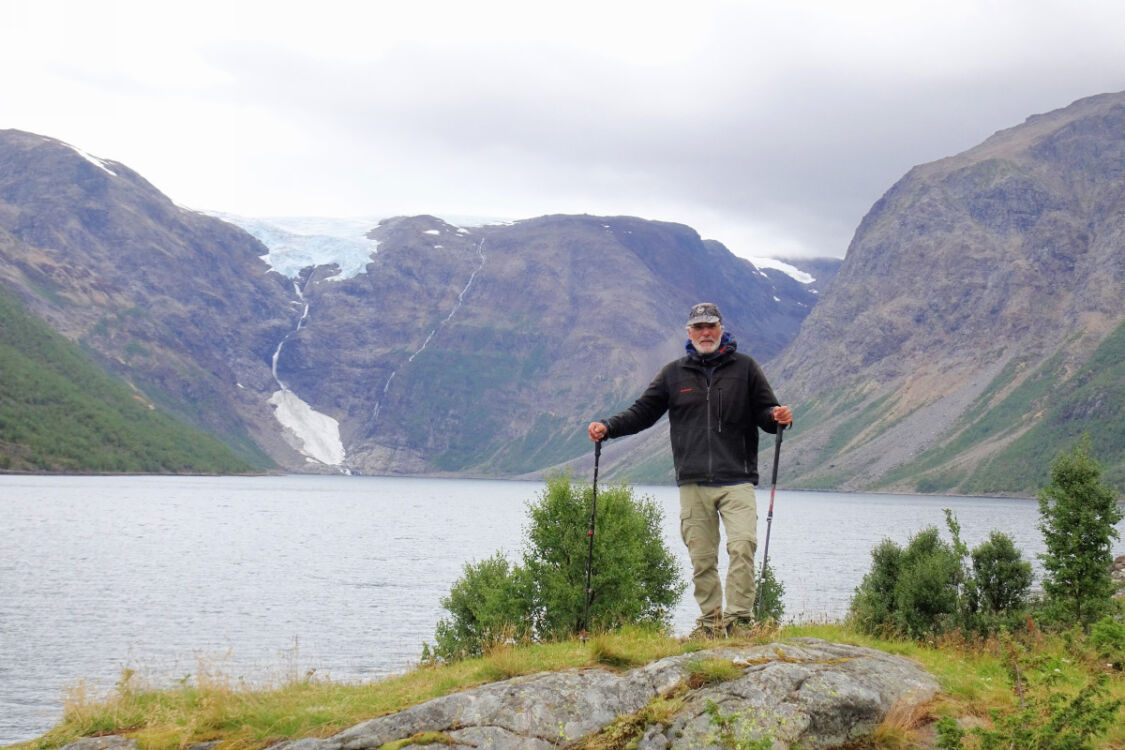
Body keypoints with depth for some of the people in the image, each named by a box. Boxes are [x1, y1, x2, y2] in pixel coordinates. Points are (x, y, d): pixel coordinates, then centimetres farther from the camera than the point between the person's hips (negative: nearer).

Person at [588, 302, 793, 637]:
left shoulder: (744, 367, 10)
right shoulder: (674, 374, 14)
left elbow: (765, 411, 10)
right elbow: (643, 411, 15)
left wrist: (779, 418, -13)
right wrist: (608, 427, 1)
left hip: (737, 480, -2)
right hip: (693, 484, 2)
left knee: (742, 545, -16)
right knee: (701, 557, 0)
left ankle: (739, 618, -12)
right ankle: (711, 620, 9)